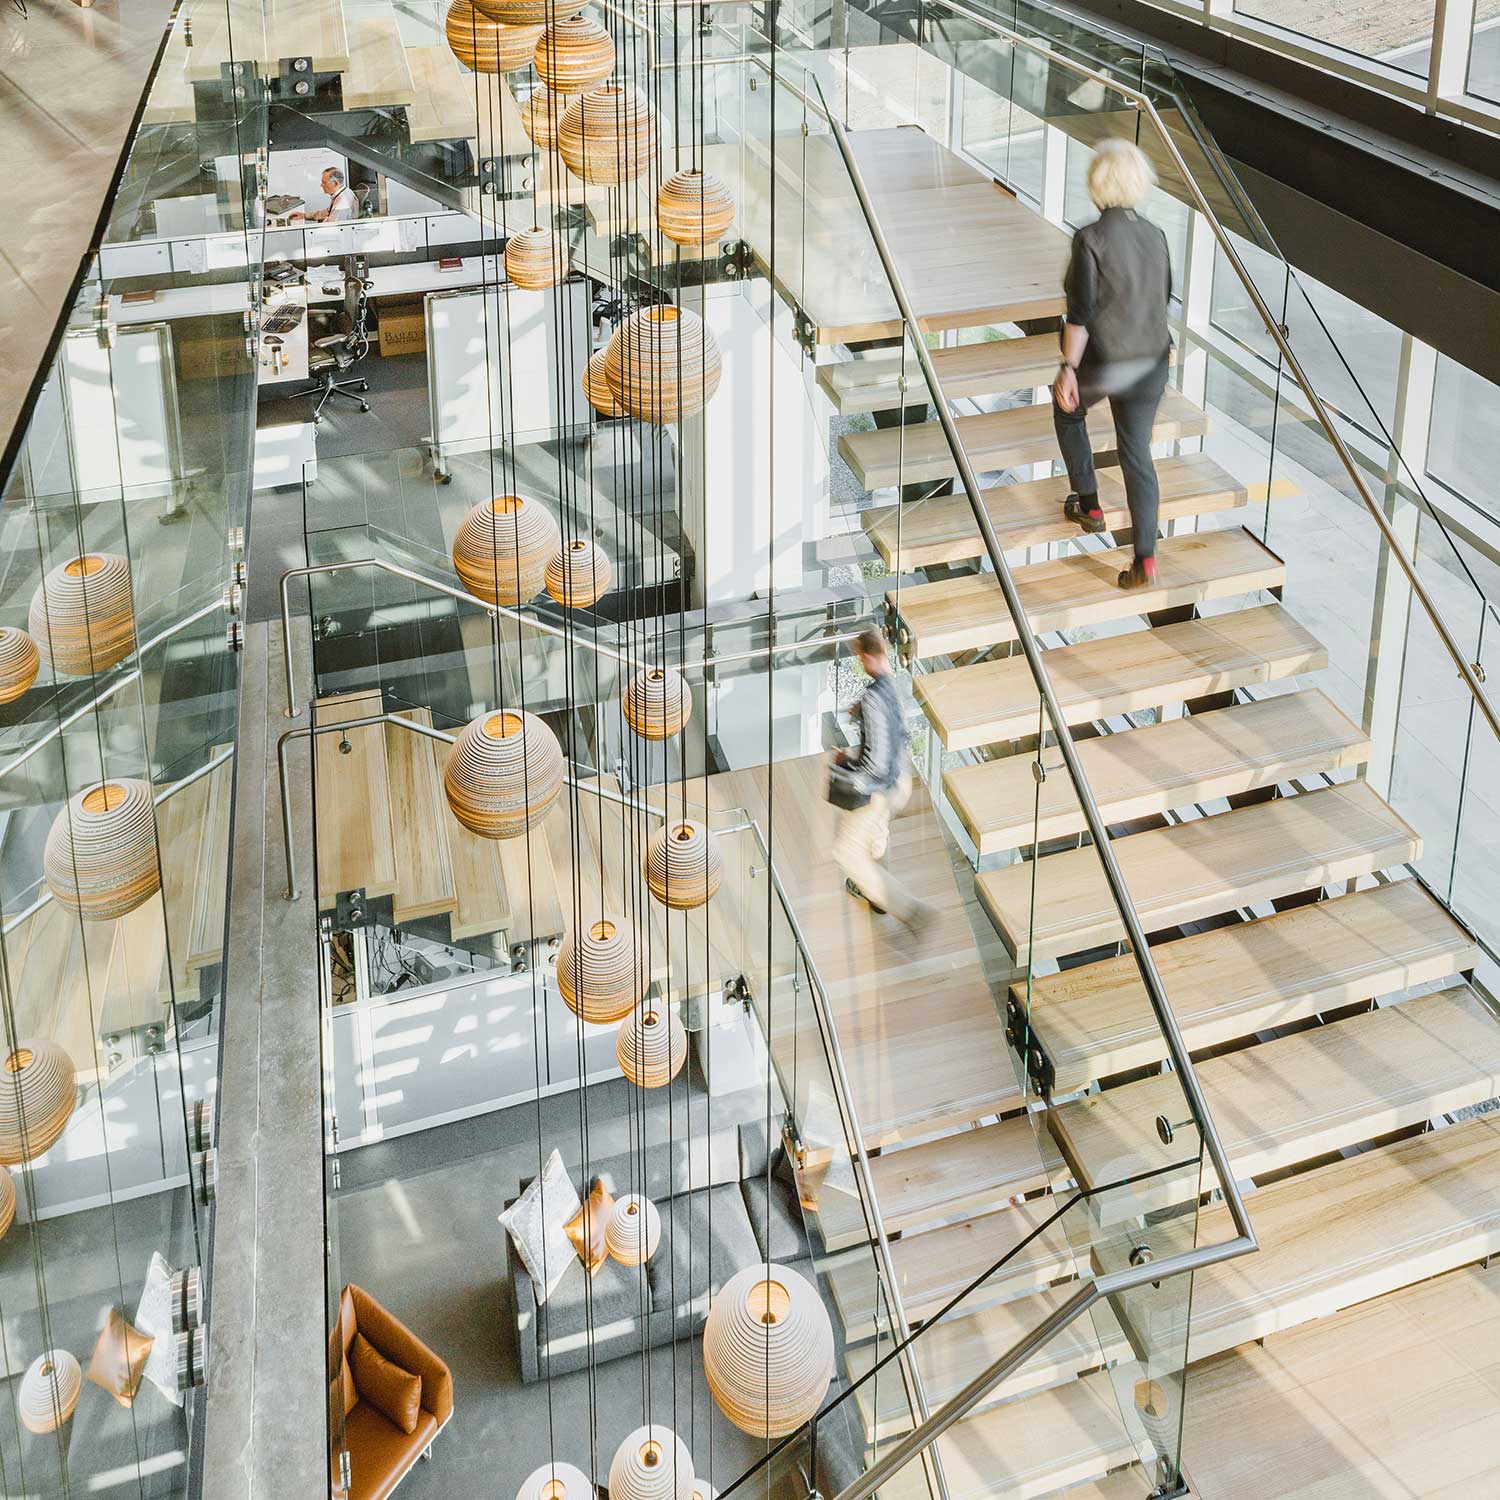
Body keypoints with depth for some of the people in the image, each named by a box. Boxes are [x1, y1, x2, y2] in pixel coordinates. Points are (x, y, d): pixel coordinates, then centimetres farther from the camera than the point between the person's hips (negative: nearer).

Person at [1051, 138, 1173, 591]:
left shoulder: (1091, 239, -18)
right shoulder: (1154, 235, 1)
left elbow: (1080, 313, -20)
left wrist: (1068, 368, -13)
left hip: (1101, 363, -5)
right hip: (1151, 362, 5)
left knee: (1067, 410, 28)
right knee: (1137, 452, 11)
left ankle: (1088, 506, 33)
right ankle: (1146, 559, 4)